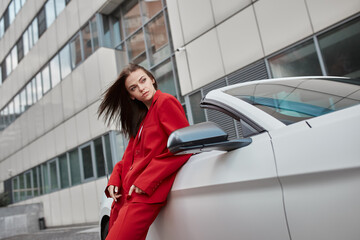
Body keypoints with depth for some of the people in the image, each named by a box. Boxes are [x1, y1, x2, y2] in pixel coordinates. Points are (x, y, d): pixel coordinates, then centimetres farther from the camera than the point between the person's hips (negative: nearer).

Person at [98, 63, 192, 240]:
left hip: (144, 196, -8)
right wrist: (114, 181, 2)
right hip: (124, 196, 9)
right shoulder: (142, 117, 21)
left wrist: (145, 182, -16)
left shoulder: (165, 102, -4)